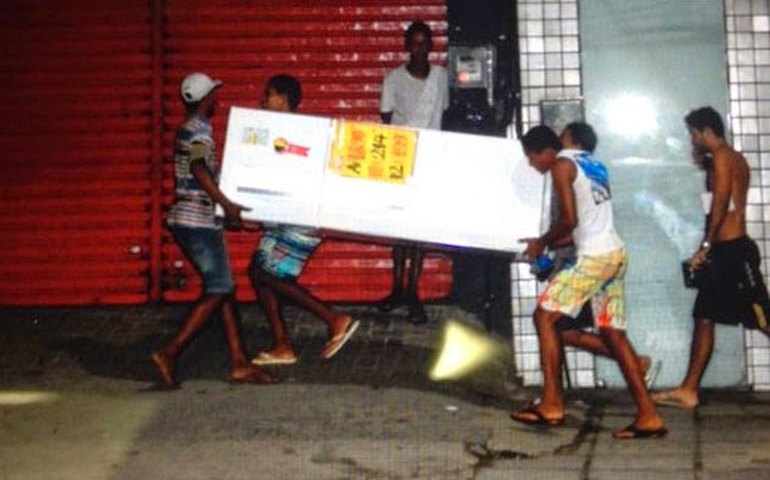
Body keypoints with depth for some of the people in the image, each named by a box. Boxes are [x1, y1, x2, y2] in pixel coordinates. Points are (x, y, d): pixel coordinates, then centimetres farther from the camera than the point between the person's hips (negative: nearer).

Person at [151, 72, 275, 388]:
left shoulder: (190, 127, 18)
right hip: (198, 219, -10)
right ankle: (169, 354, -10)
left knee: (224, 288, 8)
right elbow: (198, 167, -28)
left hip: (196, 219, 10)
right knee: (219, 290, -8)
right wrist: (226, 204, -32)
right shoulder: (199, 127, -11)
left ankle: (239, 363, 8)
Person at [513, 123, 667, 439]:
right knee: (612, 334, 8)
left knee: (545, 316, -1)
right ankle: (648, 416, 5)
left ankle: (551, 405, -1)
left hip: (594, 257, -9)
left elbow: (569, 219, -14)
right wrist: (548, 244, 21)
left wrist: (543, 243, 2)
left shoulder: (562, 163, -4)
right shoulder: (594, 166, 22)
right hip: (615, 255, 9)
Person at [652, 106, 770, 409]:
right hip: (724, 252, 10)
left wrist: (705, 246, -20)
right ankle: (688, 390, 12)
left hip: (733, 250, -10)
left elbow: (720, 203, -19)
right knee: (704, 318, 9)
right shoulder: (733, 159, 19)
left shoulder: (722, 156, -10)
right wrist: (704, 167, 17)